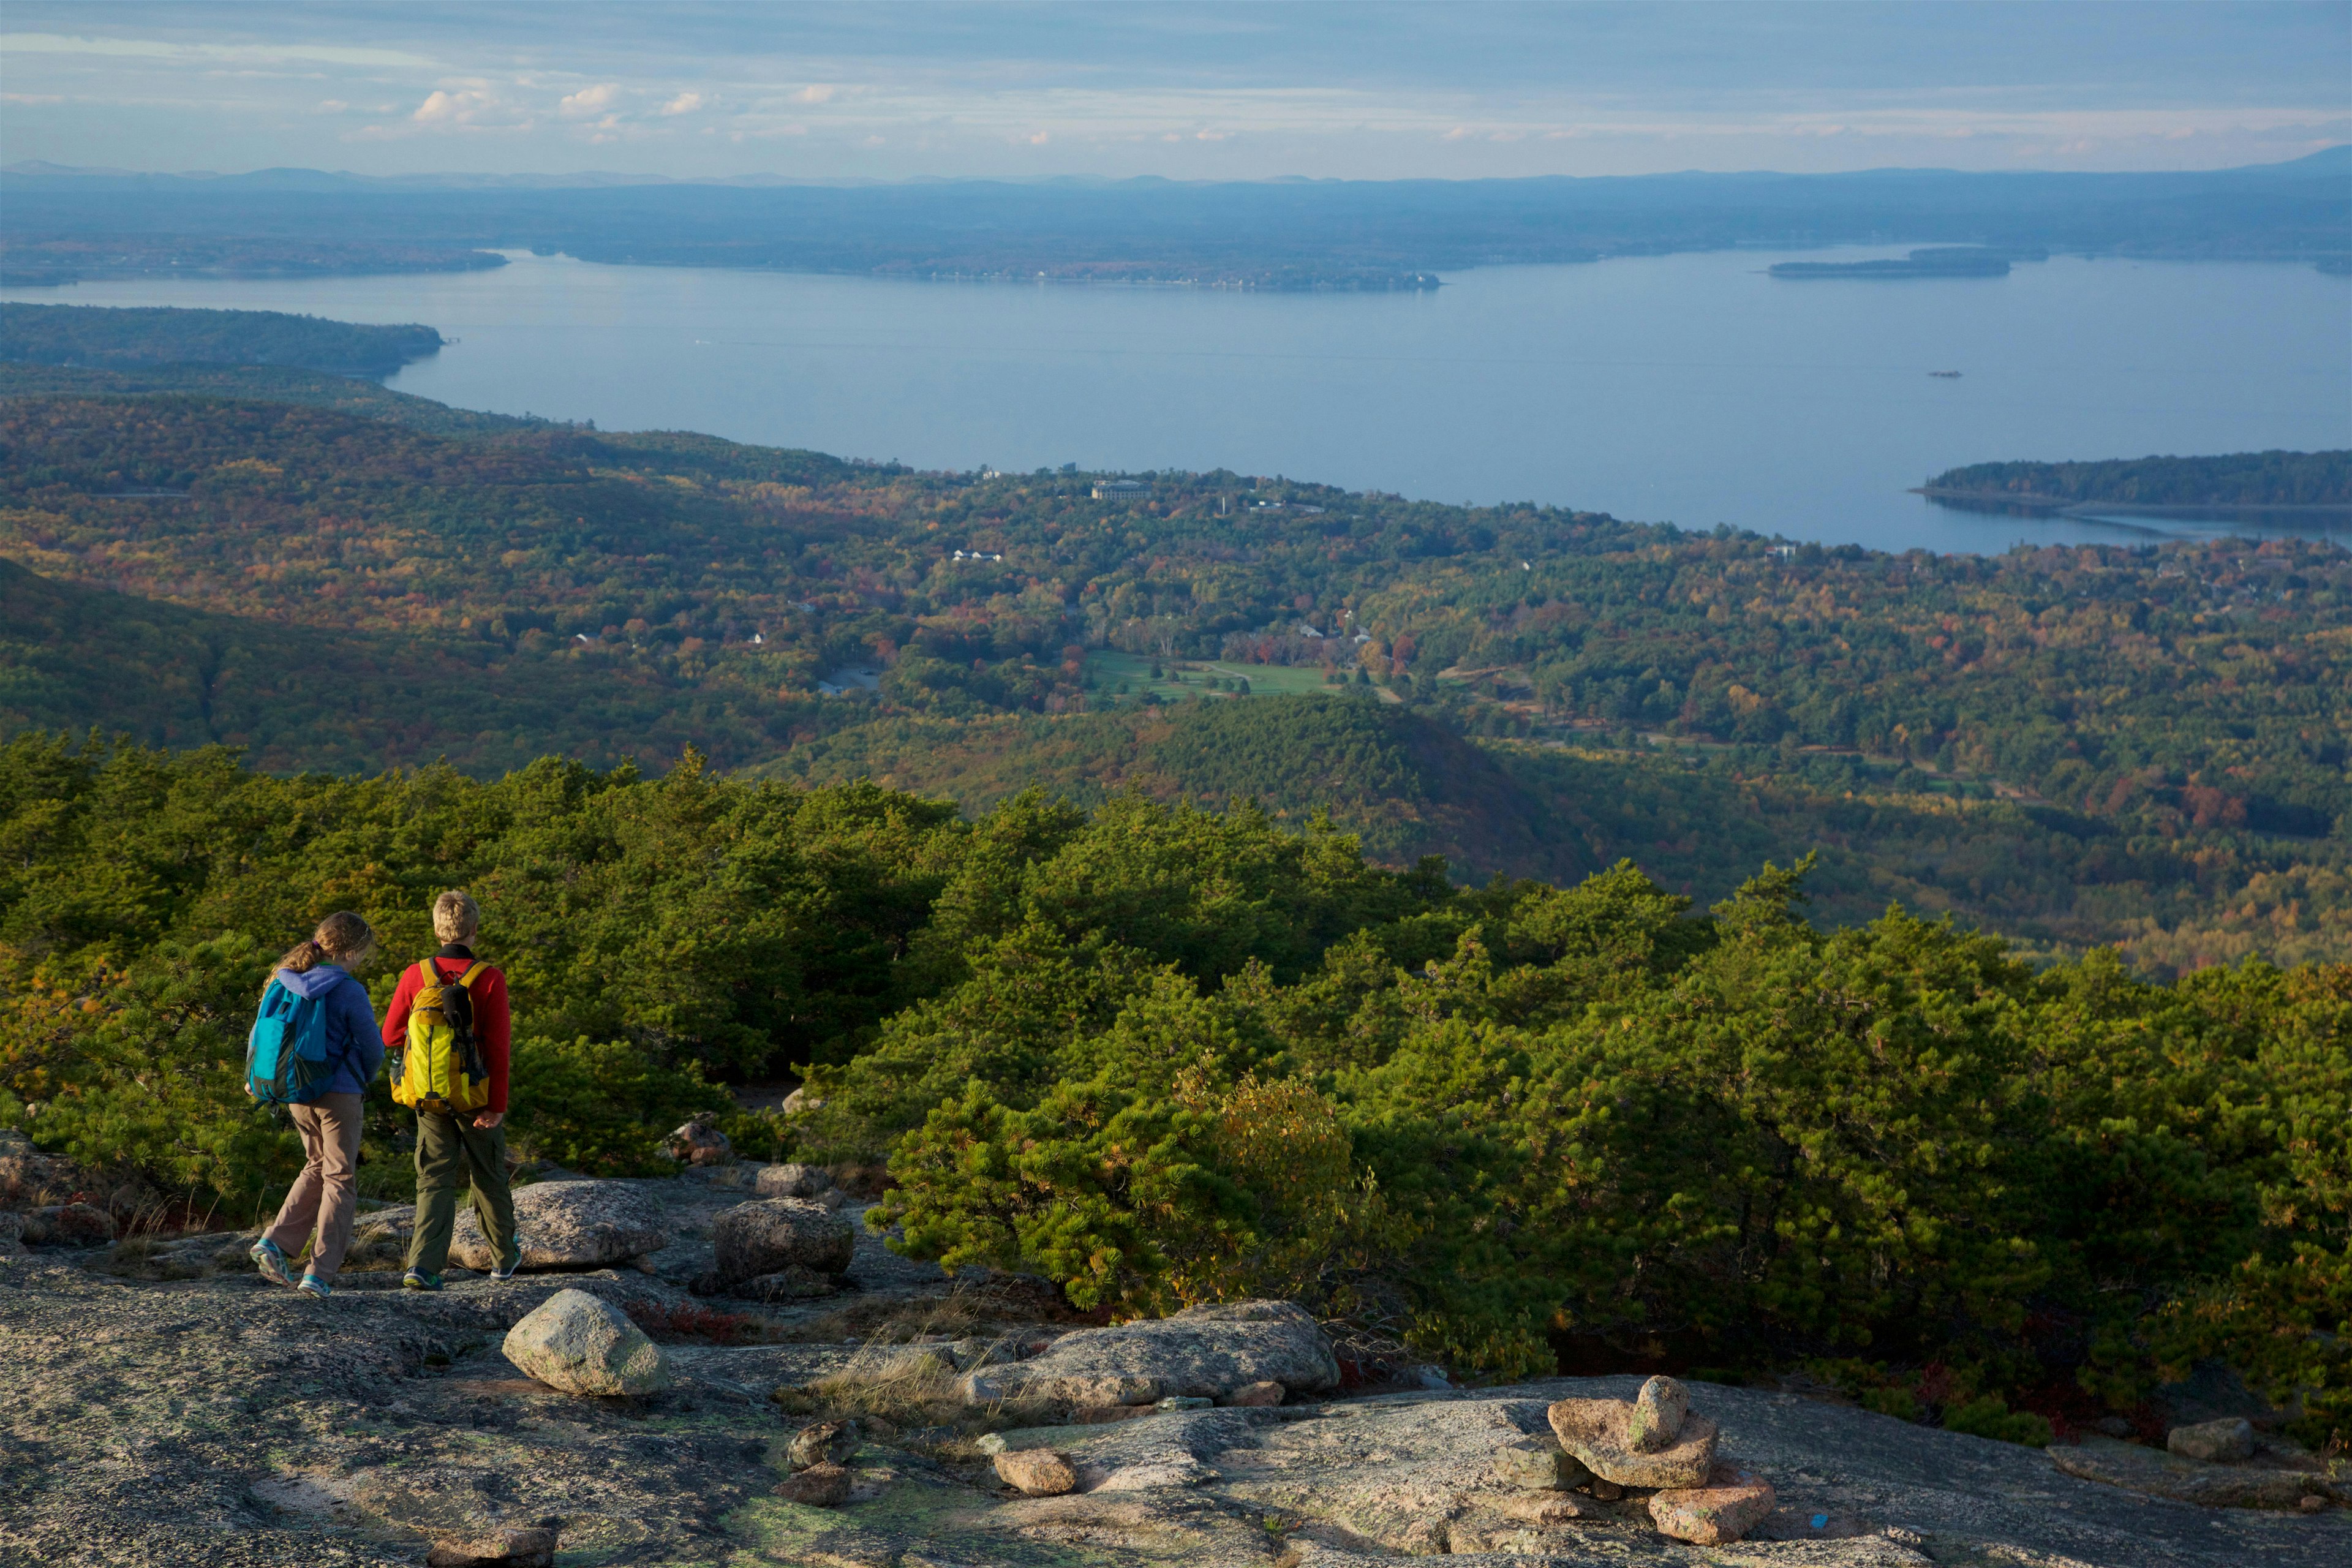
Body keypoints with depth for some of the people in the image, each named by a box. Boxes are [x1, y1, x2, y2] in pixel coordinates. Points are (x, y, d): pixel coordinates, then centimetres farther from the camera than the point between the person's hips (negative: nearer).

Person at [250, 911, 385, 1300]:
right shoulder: (348, 991, -16)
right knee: (339, 1178, 5)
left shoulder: (285, 981, 1)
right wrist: (363, 1080, 12)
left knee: (317, 1168, 24)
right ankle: (319, 1274, 1)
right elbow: (373, 1048, -9)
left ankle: (274, 1241, 10)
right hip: (339, 1093, -6)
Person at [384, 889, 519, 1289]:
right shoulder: (489, 979, -13)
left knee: (435, 1180, 5)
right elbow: (497, 1047, -15)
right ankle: (506, 1257, 34)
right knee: (488, 1177, 16)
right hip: (476, 1098, -1)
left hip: (430, 1098, 1)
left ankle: (423, 1264, -12)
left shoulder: (416, 976, -6)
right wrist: (497, 1105, -13)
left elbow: (391, 1036, 0)